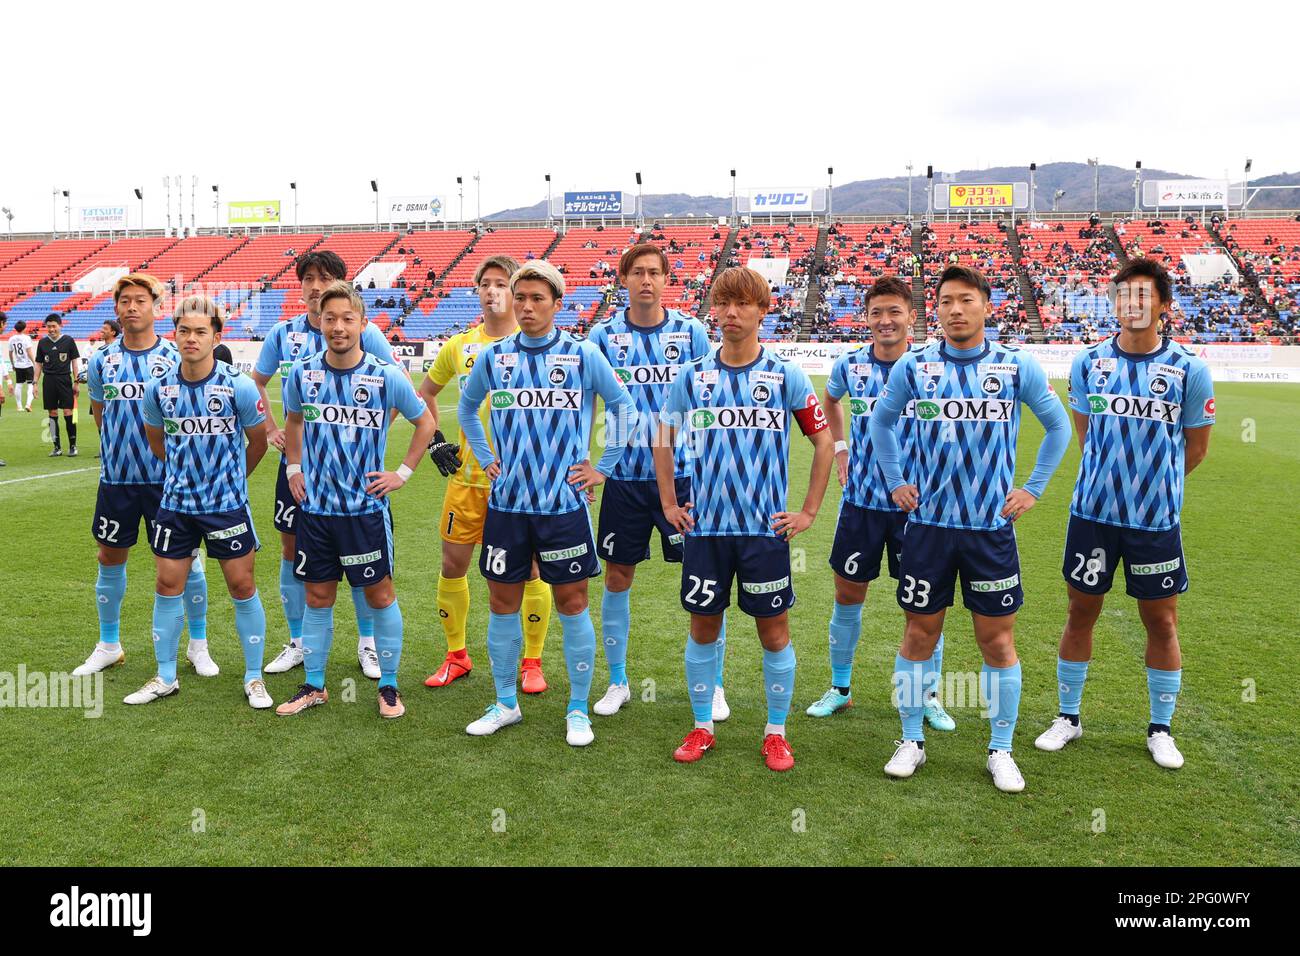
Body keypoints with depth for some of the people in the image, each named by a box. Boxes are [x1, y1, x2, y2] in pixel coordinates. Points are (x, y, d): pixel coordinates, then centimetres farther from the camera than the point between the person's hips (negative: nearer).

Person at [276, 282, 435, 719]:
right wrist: (294, 469, 12)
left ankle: (388, 686, 20)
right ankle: (313, 686, 27)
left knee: (379, 594, 5)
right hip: (315, 505, 3)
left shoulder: (387, 376, -10)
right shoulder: (302, 373, -1)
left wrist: (403, 473, 0)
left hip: (367, 507, -3)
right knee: (317, 597, 12)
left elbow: (425, 423, 4)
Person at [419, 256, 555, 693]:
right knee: (453, 565, 7)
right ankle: (456, 656, 25)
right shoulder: (459, 346, 8)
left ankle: (533, 663, 17)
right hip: (468, 476, 4)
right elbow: (425, 393, 23)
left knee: (530, 569, 1)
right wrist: (434, 440, 11)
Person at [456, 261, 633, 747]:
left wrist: (603, 467, 2)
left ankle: (578, 711, 19)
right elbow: (466, 406, 22)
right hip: (506, 502, 3)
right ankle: (505, 704, 27)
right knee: (502, 602, 9)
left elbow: (623, 405, 5)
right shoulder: (494, 357, 4)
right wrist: (485, 458, 14)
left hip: (564, 502, -2)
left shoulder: (582, 355, -4)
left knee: (572, 603, 4)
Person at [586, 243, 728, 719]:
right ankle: (617, 682, 26)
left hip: (684, 473, -1)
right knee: (617, 577, 8)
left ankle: (713, 685, 17)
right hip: (624, 477, 1)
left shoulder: (692, 332, 0)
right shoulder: (604, 335, 2)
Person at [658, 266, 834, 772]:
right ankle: (701, 727, 27)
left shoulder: (786, 376, -3)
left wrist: (809, 511, 2)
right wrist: (669, 504, 11)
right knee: (703, 627, 10)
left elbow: (823, 441, 5)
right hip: (705, 527, 2)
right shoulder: (692, 376, 3)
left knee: (774, 631, 6)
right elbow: (663, 440, 16)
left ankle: (776, 733, 23)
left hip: (766, 527, -1)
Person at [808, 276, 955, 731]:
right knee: (847, 594, 10)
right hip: (861, 499, 2)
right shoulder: (850, 365, -1)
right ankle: (840, 688, 27)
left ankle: (930, 696, 24)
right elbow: (830, 401, 22)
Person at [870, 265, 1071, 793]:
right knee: (919, 635, 7)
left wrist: (1033, 489, 7)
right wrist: (895, 482, 10)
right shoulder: (913, 366, 1)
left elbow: (1058, 426, 12)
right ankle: (911, 741, 23)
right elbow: (880, 422, 16)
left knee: (998, 643, 6)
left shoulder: (1017, 366, -1)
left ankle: (1001, 750, 22)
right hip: (928, 524, 1)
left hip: (992, 527, 0)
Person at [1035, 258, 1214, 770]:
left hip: (1157, 520, -1)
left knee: (1161, 622, 9)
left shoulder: (1189, 369, -6)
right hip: (1093, 512, 1)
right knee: (1081, 613, 10)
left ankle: (1160, 728, 27)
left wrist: (1155, 483, 13)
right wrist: (1109, 479, 11)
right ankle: (1068, 716, 27)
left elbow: (1195, 445, 6)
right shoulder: (1088, 362, -1)